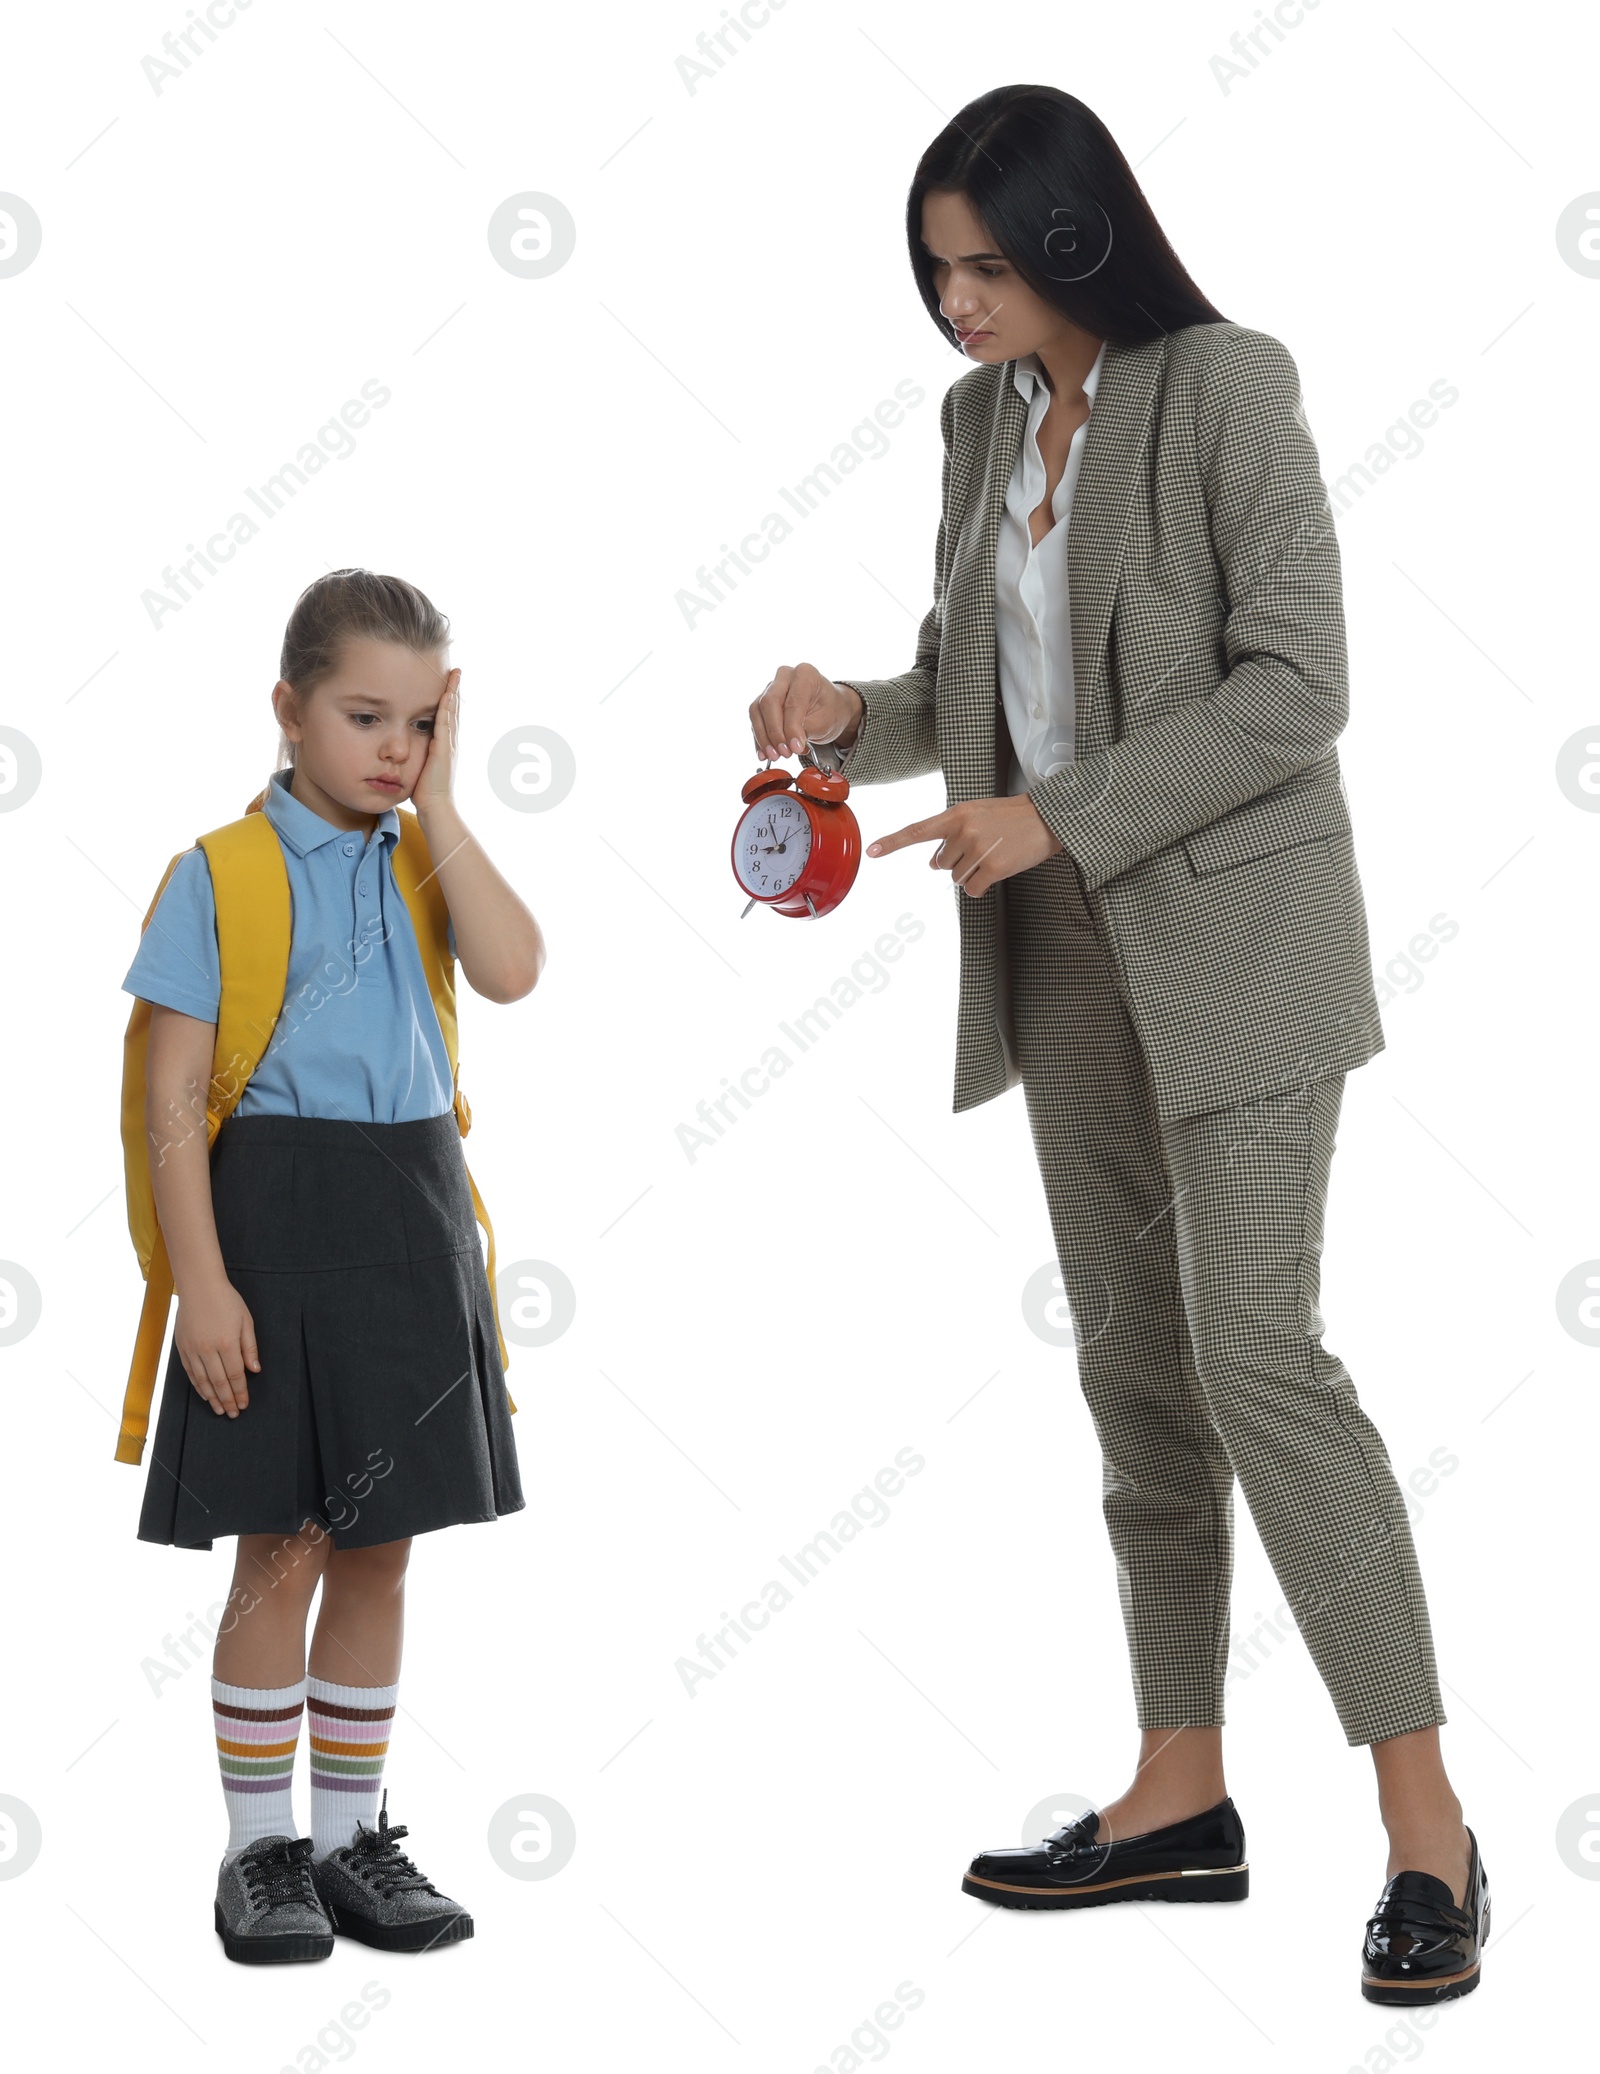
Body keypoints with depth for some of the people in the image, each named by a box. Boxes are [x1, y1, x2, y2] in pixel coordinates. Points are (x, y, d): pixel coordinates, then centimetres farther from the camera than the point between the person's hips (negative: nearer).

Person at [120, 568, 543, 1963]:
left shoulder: (424, 863, 8)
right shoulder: (224, 873, -5)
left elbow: (512, 972, -13)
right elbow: (174, 1099, -7)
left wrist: (437, 804, -8)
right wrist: (202, 1280, -13)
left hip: (412, 1220, 4)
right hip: (276, 1212, -4)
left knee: (380, 1547, 11)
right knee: (282, 1547, 2)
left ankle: (353, 1834, 23)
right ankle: (262, 1846, 16)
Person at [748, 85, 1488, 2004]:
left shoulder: (1222, 391, -11)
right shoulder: (984, 416, 10)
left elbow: (1294, 689, -16)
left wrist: (1058, 818, -19)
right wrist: (856, 716, -3)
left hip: (1231, 938, -7)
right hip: (1070, 949, 7)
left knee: (1258, 1353, -13)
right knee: (1133, 1358, 9)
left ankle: (1427, 1830, -6)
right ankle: (1179, 1796, 19)